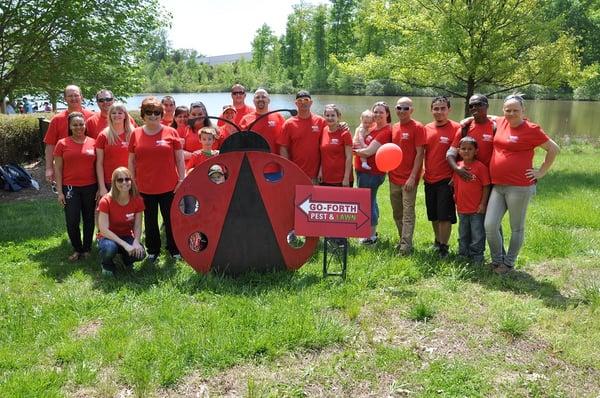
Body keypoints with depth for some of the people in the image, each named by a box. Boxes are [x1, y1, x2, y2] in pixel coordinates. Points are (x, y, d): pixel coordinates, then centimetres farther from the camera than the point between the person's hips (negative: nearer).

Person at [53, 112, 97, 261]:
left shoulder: (93, 142, 1)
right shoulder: (62, 144, -1)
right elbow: (58, 169, 1)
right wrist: (60, 191, -3)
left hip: (90, 187, 1)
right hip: (70, 188, -1)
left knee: (89, 219, 10)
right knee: (72, 221, -1)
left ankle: (87, 249, 26)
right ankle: (77, 249, 20)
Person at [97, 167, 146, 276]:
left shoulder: (137, 200, -11)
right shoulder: (106, 201, -21)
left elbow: (137, 226, -8)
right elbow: (103, 229, -25)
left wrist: (136, 242, -30)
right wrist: (125, 244, -34)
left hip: (127, 237, 3)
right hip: (109, 237, -2)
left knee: (140, 253, -28)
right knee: (110, 247, -38)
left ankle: (127, 258, 10)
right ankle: (106, 264, 0)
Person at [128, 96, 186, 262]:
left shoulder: (171, 132, -1)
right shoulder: (136, 134, 3)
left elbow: (179, 159, 2)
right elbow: (131, 161, 8)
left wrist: (182, 180, -2)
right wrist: (132, 182, 5)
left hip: (168, 186, -2)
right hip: (145, 187, 2)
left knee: (170, 219, 8)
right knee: (150, 221, 14)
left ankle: (174, 250, 23)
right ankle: (152, 251, 28)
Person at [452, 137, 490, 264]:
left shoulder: (480, 166, -12)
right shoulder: (458, 166, 3)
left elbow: (486, 186, -10)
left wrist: (483, 204, -11)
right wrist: (455, 197, 10)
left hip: (477, 210, -5)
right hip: (462, 208, 5)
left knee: (477, 235, 4)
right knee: (463, 235, 18)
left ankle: (477, 258, 16)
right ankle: (463, 255, 32)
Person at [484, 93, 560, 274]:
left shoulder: (531, 130, -8)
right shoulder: (501, 123, 8)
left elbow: (554, 149, -1)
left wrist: (541, 172, -2)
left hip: (519, 187, -5)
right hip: (497, 186, 6)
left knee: (516, 228, 10)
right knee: (489, 225, 1)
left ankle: (509, 262, 26)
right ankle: (498, 259, 22)